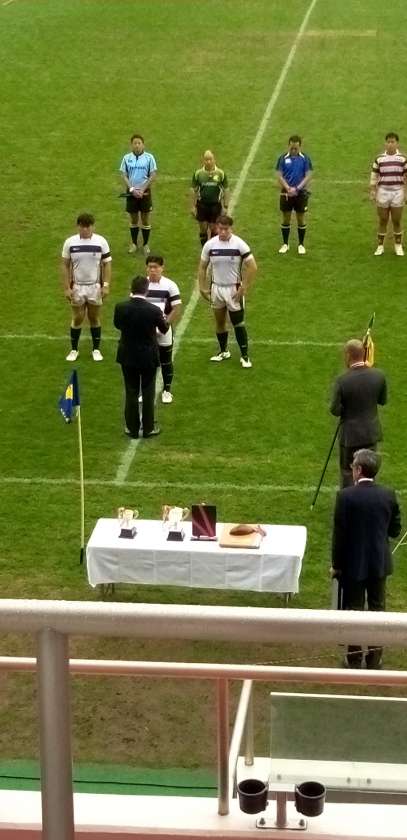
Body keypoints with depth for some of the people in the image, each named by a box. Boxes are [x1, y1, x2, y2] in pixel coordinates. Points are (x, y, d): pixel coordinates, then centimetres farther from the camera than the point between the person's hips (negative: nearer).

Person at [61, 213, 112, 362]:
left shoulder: (101, 242, -8)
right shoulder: (70, 242, -7)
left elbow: (107, 264, -2)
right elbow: (65, 266, -1)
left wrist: (106, 285, -9)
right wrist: (67, 288, -5)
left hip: (95, 286, 0)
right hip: (77, 287, 0)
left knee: (95, 318, 9)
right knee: (77, 319, 7)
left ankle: (96, 349, 21)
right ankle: (74, 349, 21)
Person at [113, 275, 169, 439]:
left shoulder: (120, 307, -15)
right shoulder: (154, 310, -20)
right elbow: (164, 329, -1)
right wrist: (165, 321, 23)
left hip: (128, 356, 2)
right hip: (148, 357, -2)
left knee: (131, 393, 13)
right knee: (148, 393, 12)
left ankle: (132, 428, 19)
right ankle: (148, 428, 19)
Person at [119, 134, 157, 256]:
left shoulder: (149, 157, -6)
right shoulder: (127, 158, -1)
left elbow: (153, 176, -6)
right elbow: (124, 175, 0)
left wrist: (142, 189, -13)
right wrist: (132, 189, -13)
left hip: (144, 192, -1)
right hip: (131, 192, 1)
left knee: (145, 219, 6)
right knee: (133, 219, 11)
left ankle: (145, 244, 17)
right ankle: (134, 243, 23)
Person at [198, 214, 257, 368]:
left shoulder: (239, 244, -15)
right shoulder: (210, 245, -5)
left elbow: (252, 267, -12)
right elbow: (202, 267, 6)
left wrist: (243, 288, -14)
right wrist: (203, 288, 0)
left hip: (234, 289, -4)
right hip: (216, 288, 4)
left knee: (238, 323, -1)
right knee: (219, 322, 13)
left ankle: (245, 355, 7)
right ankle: (223, 351, 31)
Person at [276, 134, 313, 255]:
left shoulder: (305, 159, -4)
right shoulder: (283, 158, -2)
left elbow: (308, 176, -6)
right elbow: (279, 176, -3)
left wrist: (297, 189, -16)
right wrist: (288, 188, -16)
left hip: (301, 193, -1)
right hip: (286, 193, 1)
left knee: (301, 219, 6)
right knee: (286, 219, 7)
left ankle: (301, 244, 17)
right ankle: (285, 244, 19)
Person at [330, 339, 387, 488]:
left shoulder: (342, 380, -21)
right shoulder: (378, 375, -10)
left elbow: (335, 411, -14)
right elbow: (383, 401, 4)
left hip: (351, 434, -3)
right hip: (371, 432, 3)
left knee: (348, 472, 12)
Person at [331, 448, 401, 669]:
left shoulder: (346, 496, -17)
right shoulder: (388, 496, -6)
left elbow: (339, 533, -14)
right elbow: (395, 530, 2)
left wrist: (336, 565, -3)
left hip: (353, 563, -3)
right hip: (379, 563, 3)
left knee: (353, 609, 9)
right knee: (377, 608, 15)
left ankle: (355, 657, 16)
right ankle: (374, 657, 22)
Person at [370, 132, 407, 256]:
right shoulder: (379, 159, 1)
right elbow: (374, 177, 5)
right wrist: (372, 192, 1)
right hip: (383, 192, 1)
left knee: (396, 221, 6)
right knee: (382, 221, 8)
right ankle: (380, 246, 17)